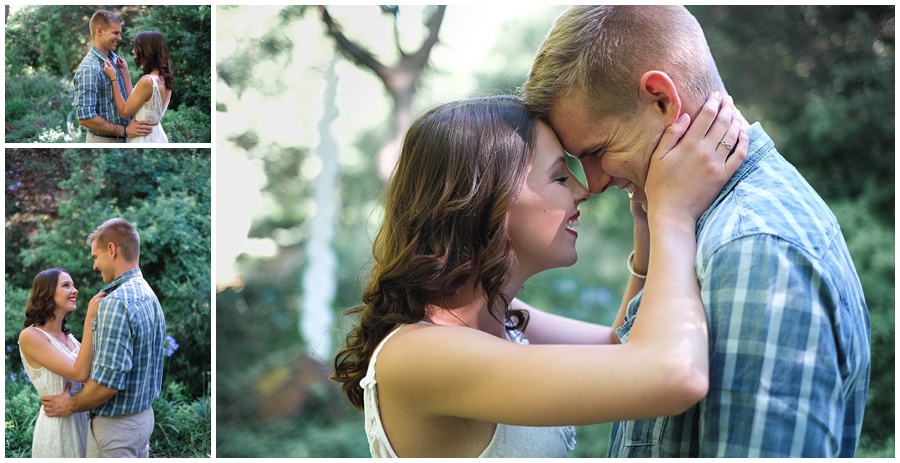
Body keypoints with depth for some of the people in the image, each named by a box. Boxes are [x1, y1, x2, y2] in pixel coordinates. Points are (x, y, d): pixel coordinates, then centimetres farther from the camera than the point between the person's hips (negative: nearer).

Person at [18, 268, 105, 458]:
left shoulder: (67, 336, 9)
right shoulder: (30, 336, -15)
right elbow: (80, 373, -24)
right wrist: (90, 319, -25)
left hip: (80, 421, 7)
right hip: (57, 427, -7)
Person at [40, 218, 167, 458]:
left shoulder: (116, 303, -22)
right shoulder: (150, 297, 7)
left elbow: (108, 382, -27)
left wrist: (70, 405, -10)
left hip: (116, 424, -9)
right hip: (143, 416, 9)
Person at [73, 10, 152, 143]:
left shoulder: (115, 59, 6)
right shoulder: (89, 68, -19)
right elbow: (85, 117, -23)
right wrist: (124, 130, -20)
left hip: (122, 138, 7)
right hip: (103, 140, -7)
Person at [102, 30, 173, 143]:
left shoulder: (147, 81, -22)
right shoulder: (164, 79, 4)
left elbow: (124, 112, -12)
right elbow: (132, 103, 8)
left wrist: (113, 79, -9)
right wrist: (126, 74, 13)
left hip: (144, 140, -9)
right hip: (157, 136, 9)